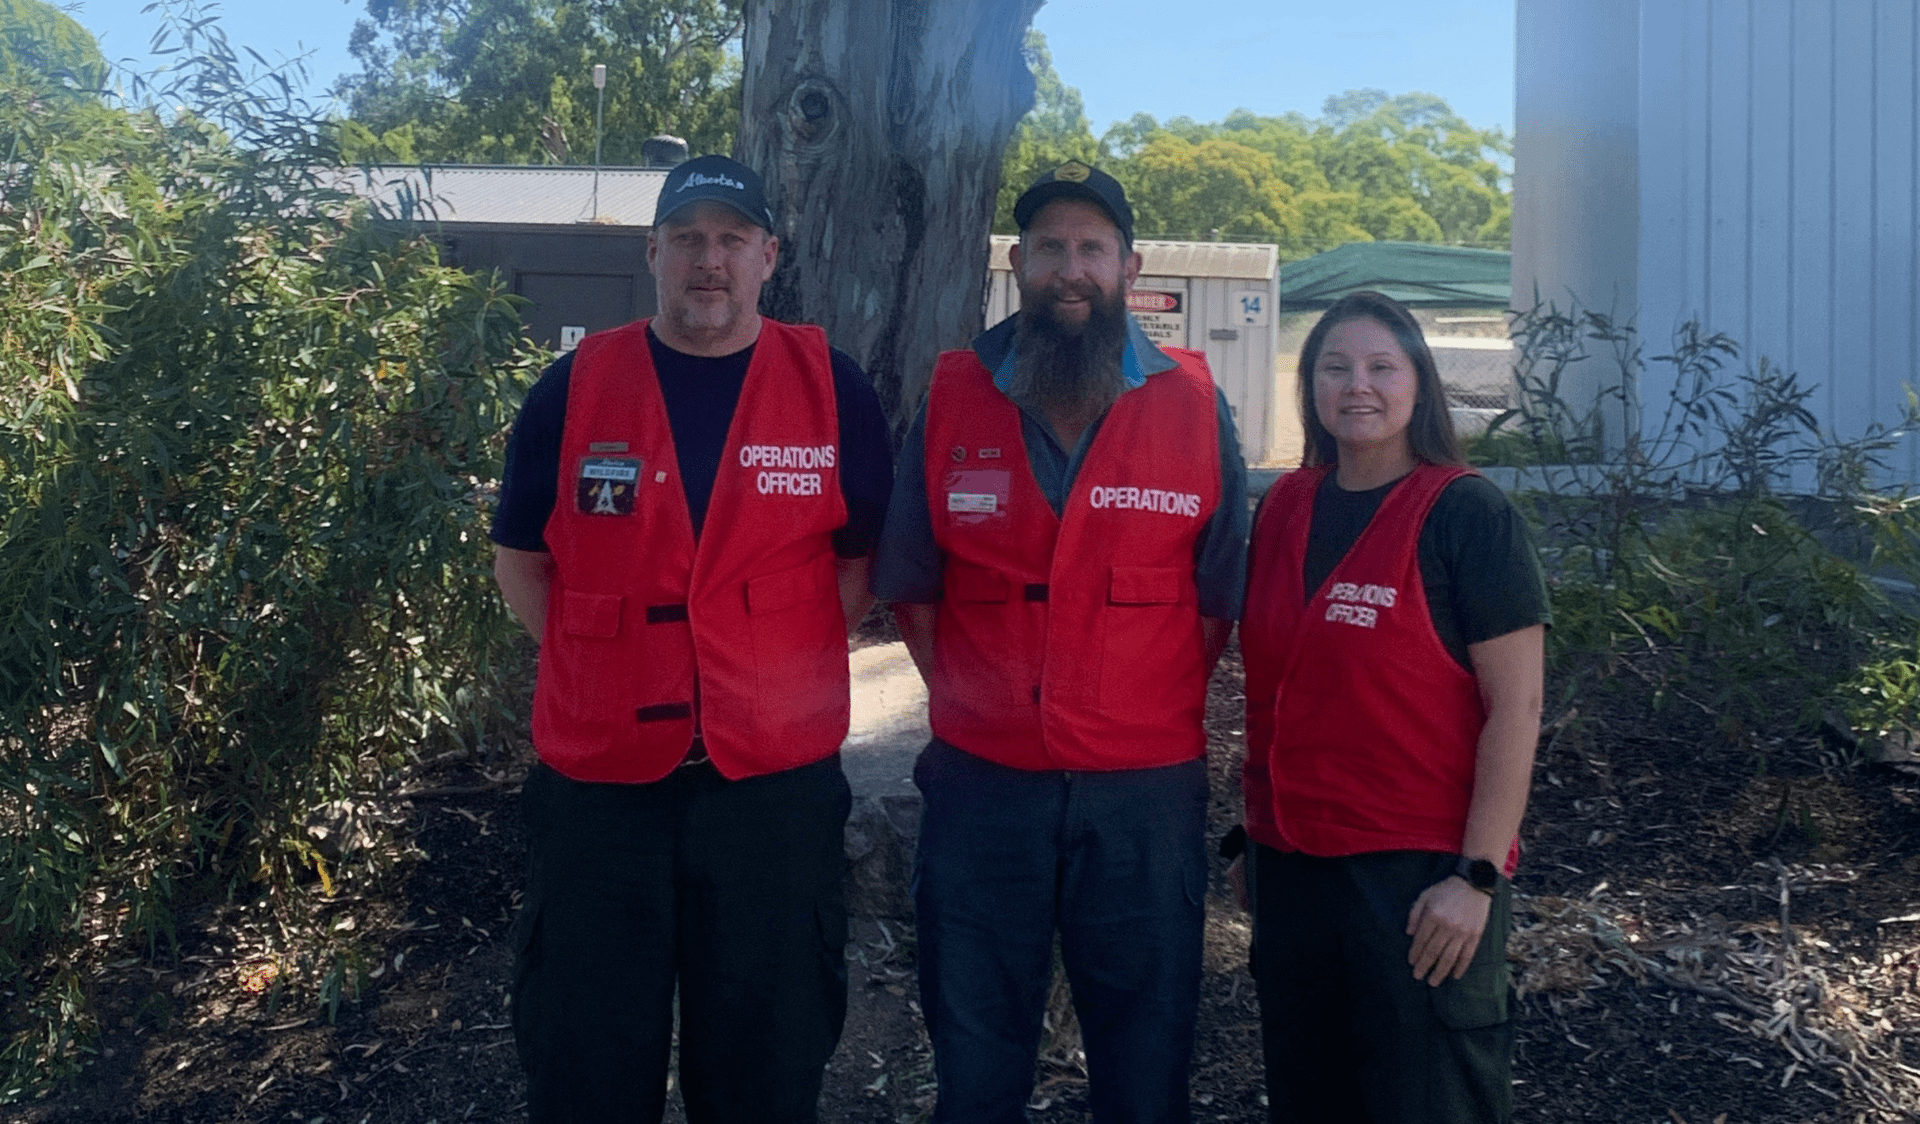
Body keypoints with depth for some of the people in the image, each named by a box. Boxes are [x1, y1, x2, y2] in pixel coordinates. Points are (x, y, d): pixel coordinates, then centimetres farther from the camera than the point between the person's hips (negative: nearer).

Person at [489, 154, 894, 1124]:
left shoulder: (833, 391, 1)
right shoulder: (572, 388, 1)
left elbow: (863, 556, 8)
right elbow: (521, 560, 9)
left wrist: (788, 669, -4)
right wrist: (605, 669, -2)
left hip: (776, 779, 0)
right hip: (597, 780, 1)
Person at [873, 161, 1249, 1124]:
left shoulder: (1194, 406, 1)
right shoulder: (952, 399, 3)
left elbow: (1222, 596, 5)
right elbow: (909, 584, 10)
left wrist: (1154, 711, 3)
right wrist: (970, 699, 7)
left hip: (1144, 791, 0)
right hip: (981, 782, 1)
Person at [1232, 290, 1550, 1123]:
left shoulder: (1466, 514, -9)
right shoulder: (1282, 510, 7)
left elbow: (1516, 705, -12)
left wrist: (1478, 875, -17)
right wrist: (1253, 831, 13)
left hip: (1423, 868, -5)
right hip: (1291, 860, 6)